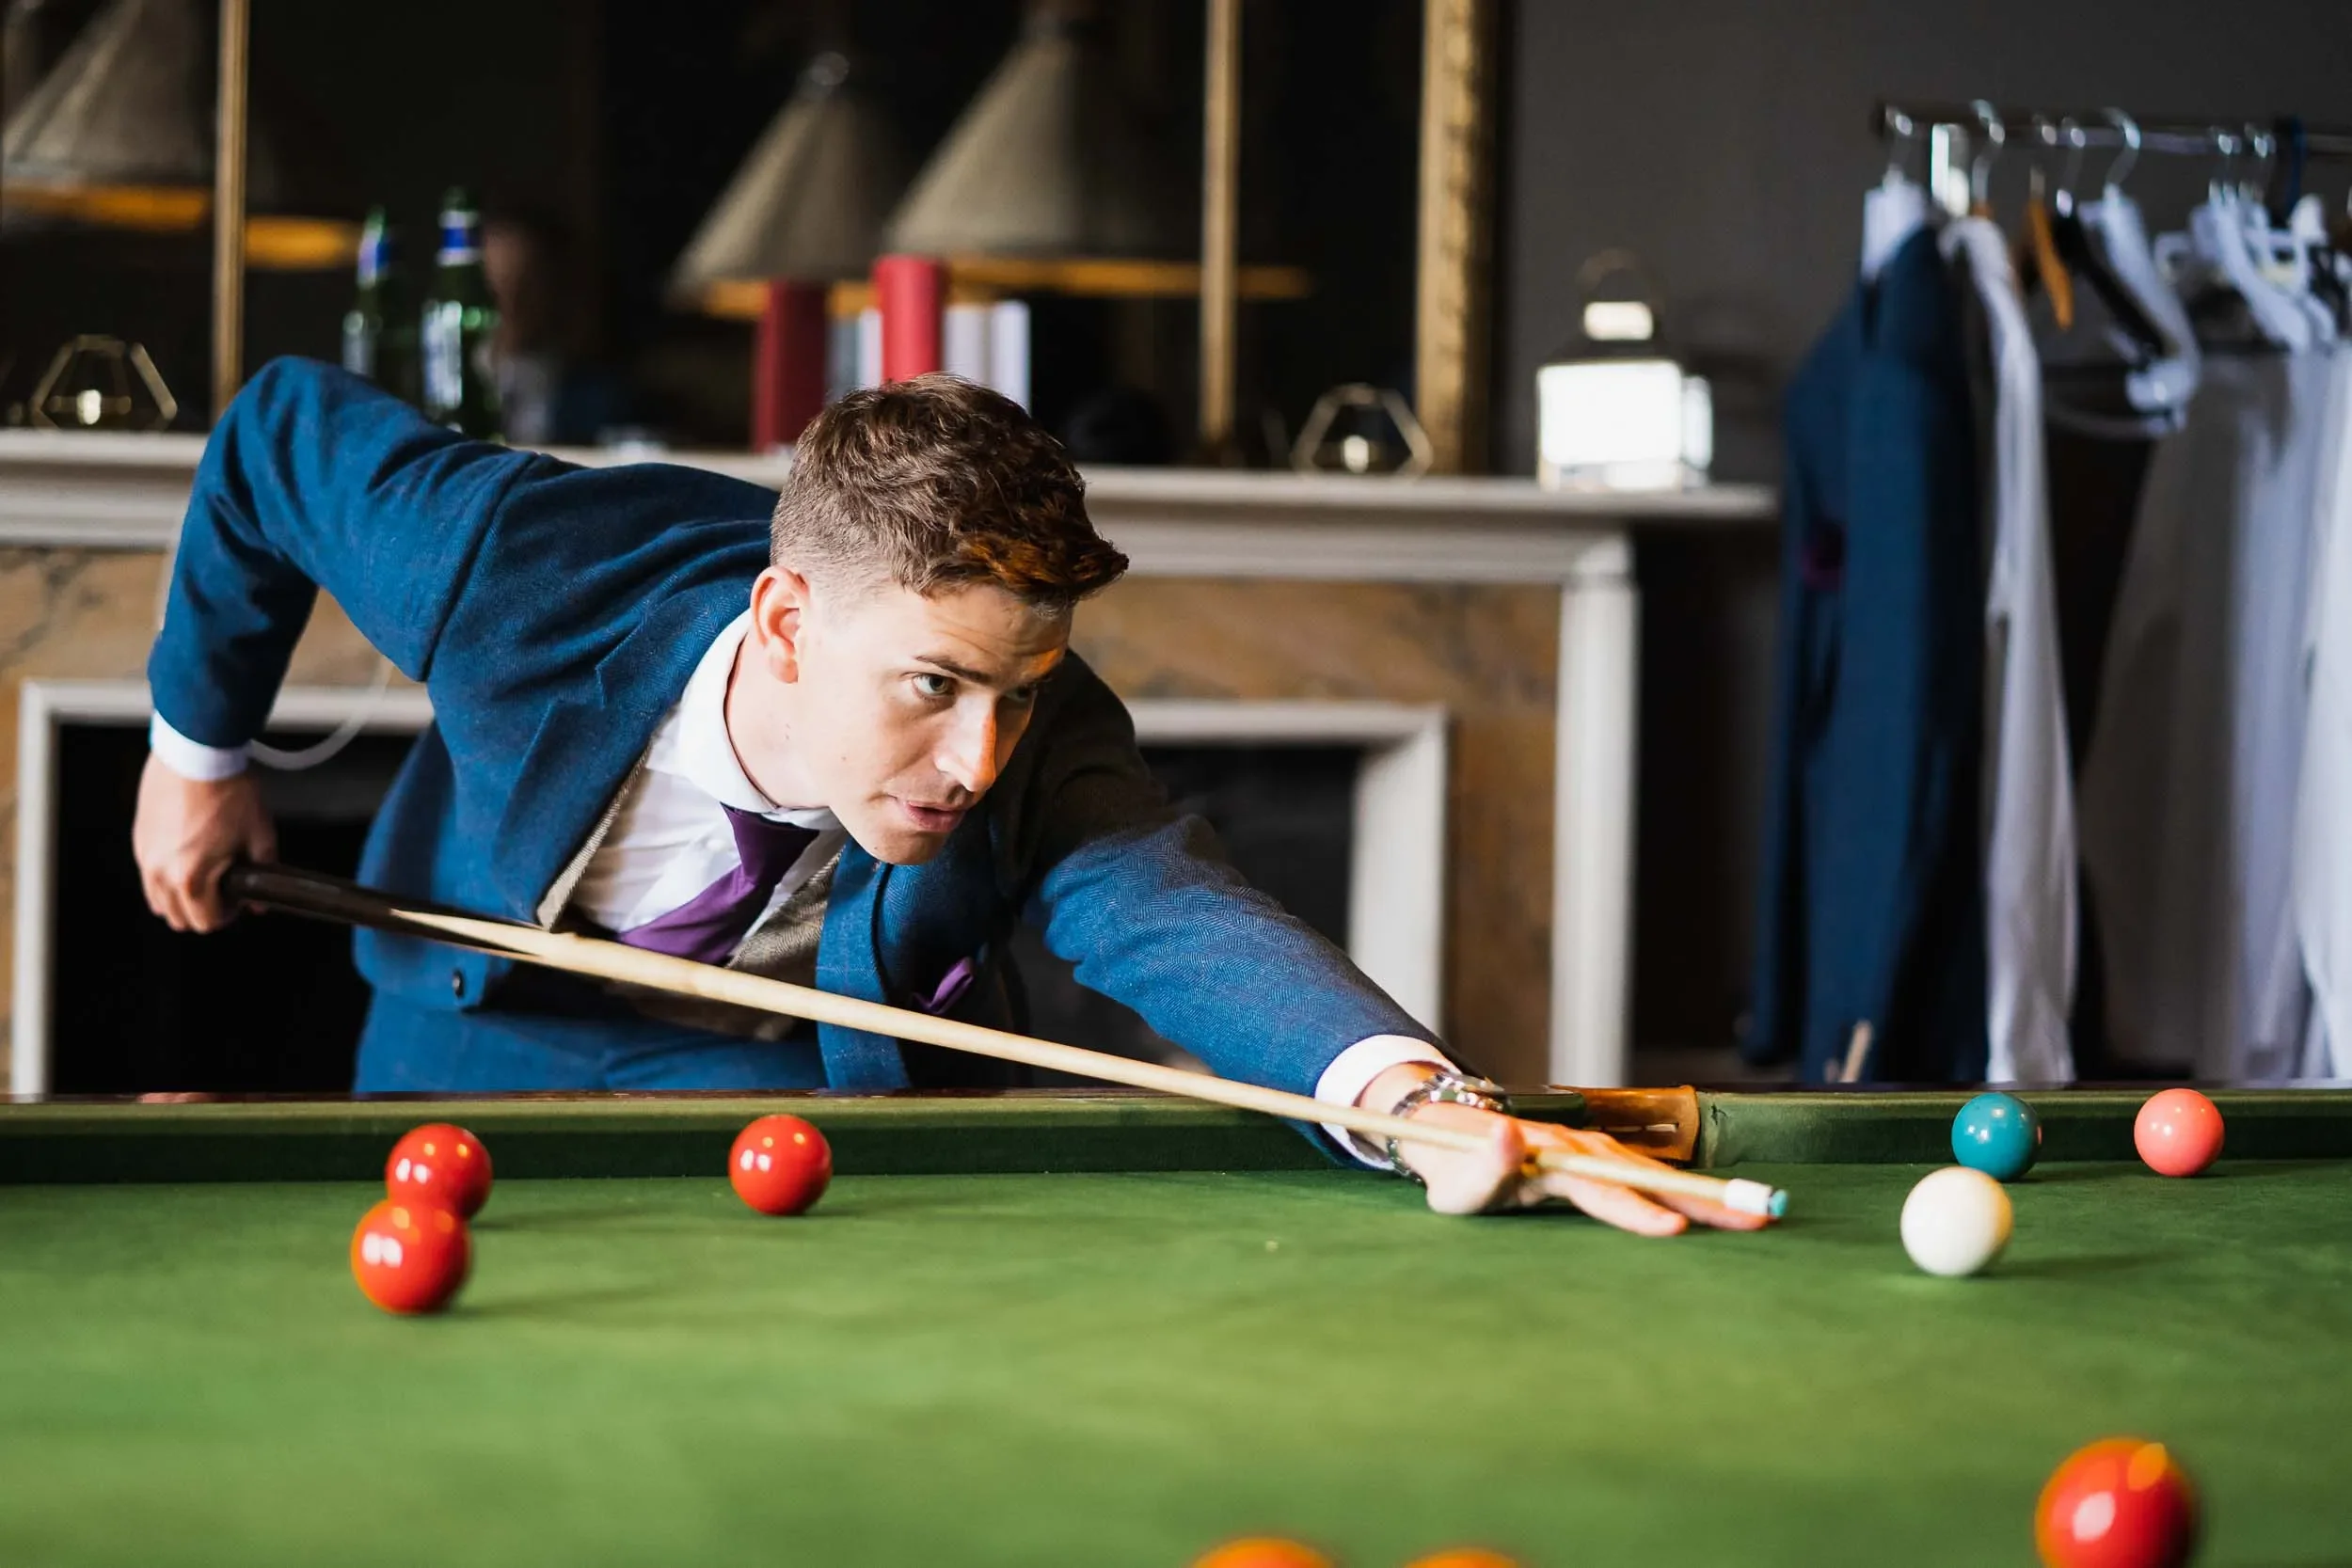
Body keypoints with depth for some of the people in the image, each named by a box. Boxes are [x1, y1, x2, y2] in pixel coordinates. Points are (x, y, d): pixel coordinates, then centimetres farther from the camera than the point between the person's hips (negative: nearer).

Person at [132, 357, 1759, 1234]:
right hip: (480, 1046, 2)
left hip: (789, 1085, -1)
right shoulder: (515, 571, -34)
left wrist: (1405, 1091, -75)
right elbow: (284, 426, -15)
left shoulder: (1037, 756, -34)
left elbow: (1185, 922, -53)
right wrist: (202, 750, -4)